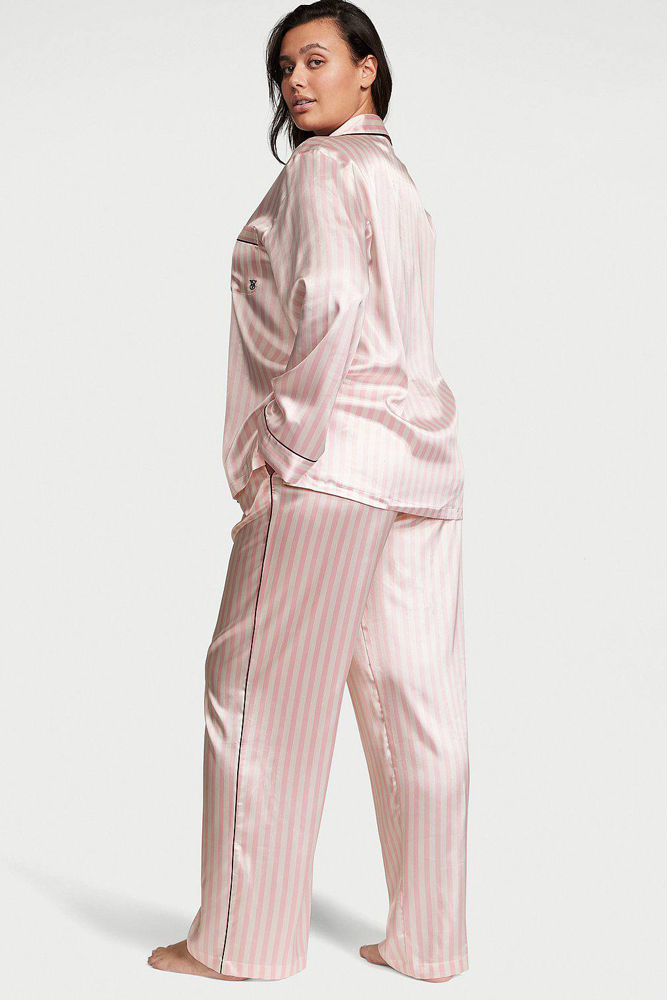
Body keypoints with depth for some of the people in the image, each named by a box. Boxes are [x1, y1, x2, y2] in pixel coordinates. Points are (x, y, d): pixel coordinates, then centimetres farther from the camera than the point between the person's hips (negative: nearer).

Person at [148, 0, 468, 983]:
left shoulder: (322, 169, -5)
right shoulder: (399, 179, 22)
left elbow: (330, 305, -19)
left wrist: (278, 447, -14)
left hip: (332, 460, -9)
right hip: (423, 459, 9)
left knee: (258, 692, 0)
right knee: (416, 702, 7)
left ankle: (241, 938, 9)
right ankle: (427, 939, 15)